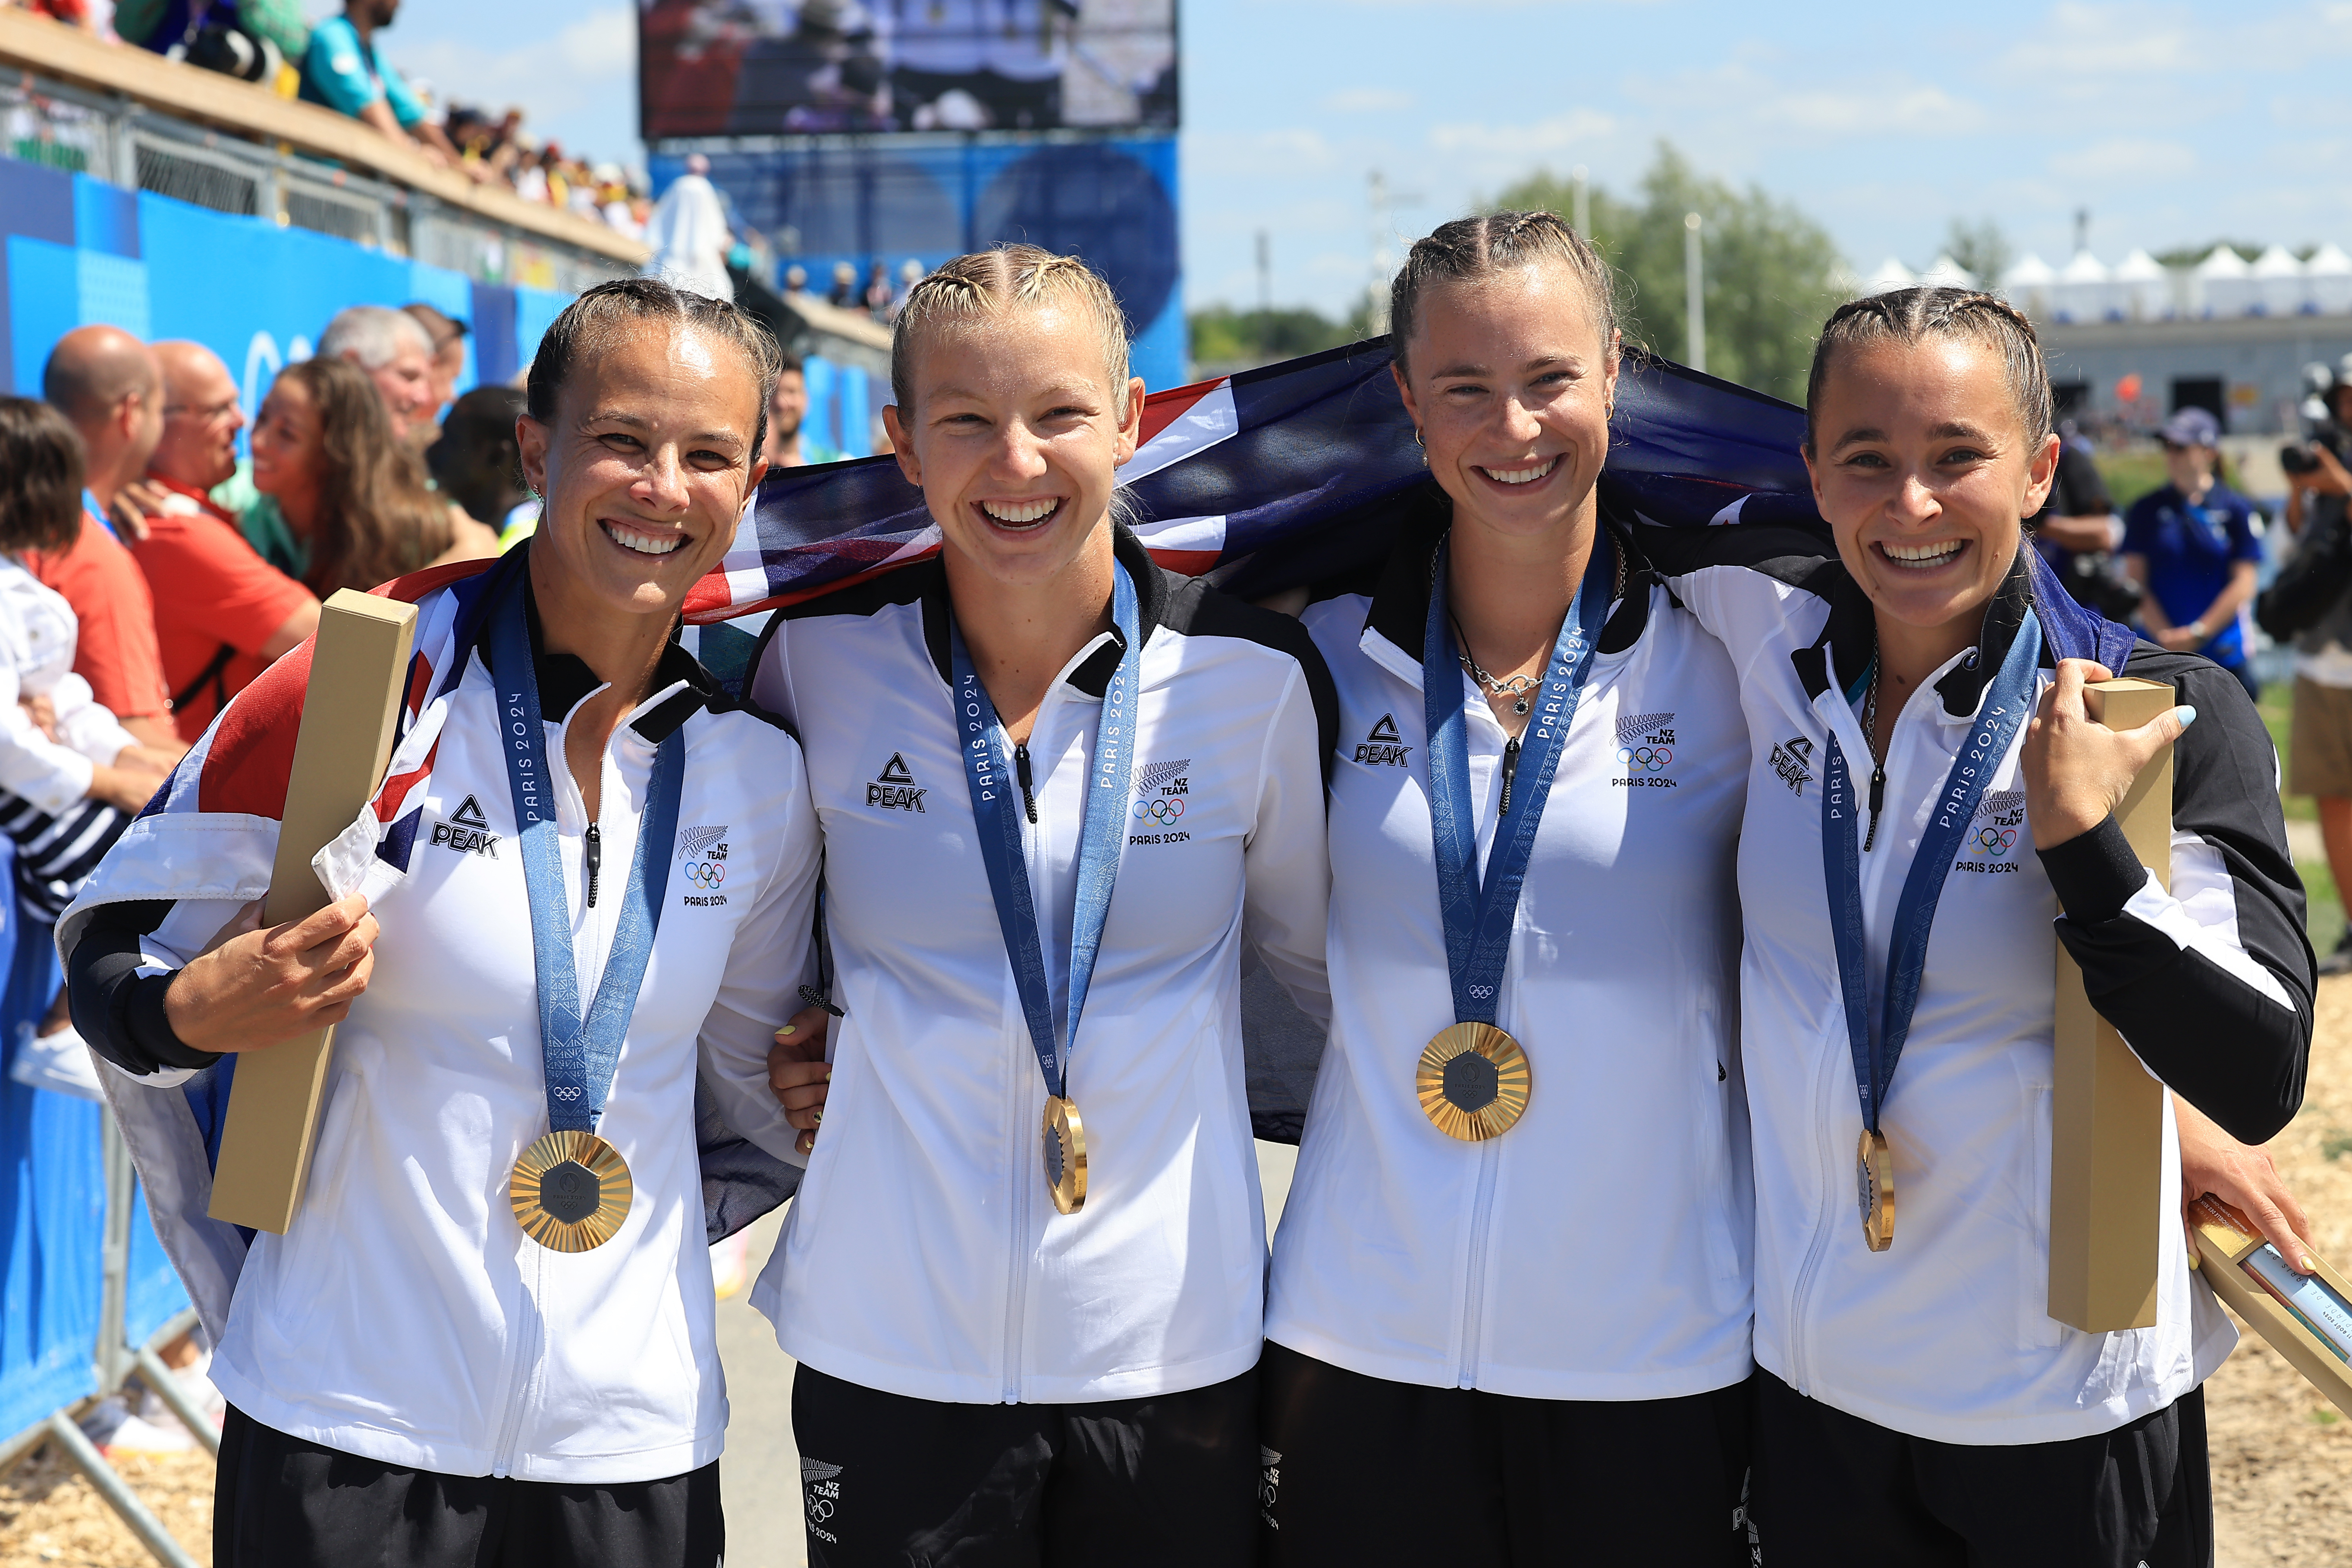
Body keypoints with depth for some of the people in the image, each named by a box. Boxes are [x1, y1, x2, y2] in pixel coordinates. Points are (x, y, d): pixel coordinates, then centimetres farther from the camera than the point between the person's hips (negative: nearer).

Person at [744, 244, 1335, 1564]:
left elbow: (1316, 950, 11)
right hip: (891, 1345, 0)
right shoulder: (819, 655, -3)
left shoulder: (1255, 672, -5)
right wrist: (784, 1050, 3)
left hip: (1180, 1344, 0)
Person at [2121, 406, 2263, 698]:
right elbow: (2135, 581, 5)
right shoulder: (2146, 510, 8)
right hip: (2159, 654, 1)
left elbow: (2243, 584, 0)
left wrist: (2198, 633, -9)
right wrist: (2164, 635, -8)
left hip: (2224, 655, -1)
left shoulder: (2237, 509, 3)